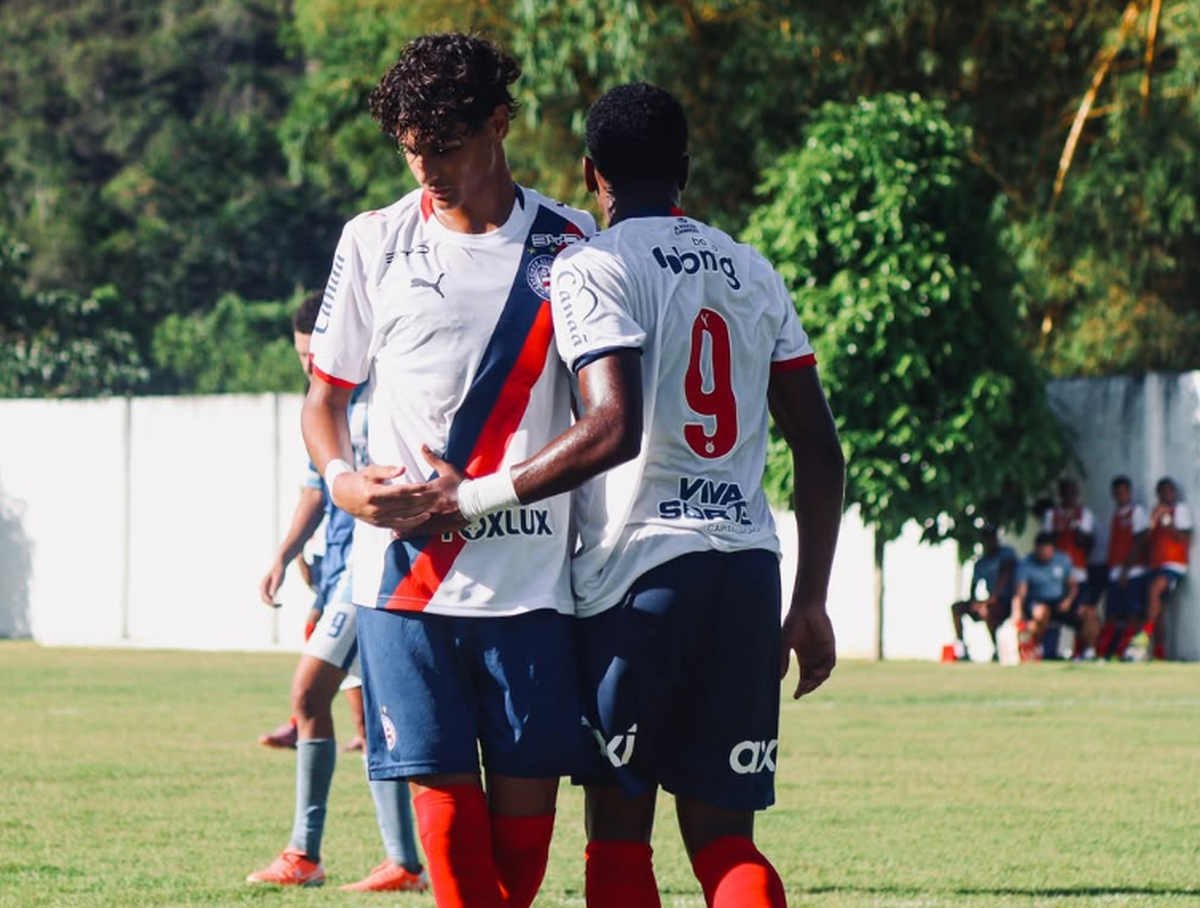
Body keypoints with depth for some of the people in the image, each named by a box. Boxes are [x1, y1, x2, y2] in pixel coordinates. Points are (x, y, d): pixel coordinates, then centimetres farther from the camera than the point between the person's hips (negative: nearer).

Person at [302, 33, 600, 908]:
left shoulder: (569, 242, 6)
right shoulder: (375, 242, 7)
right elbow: (326, 393, 14)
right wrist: (341, 476, -7)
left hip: (534, 575, 0)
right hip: (405, 574, 0)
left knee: (527, 803, -2)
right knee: (444, 802, -6)